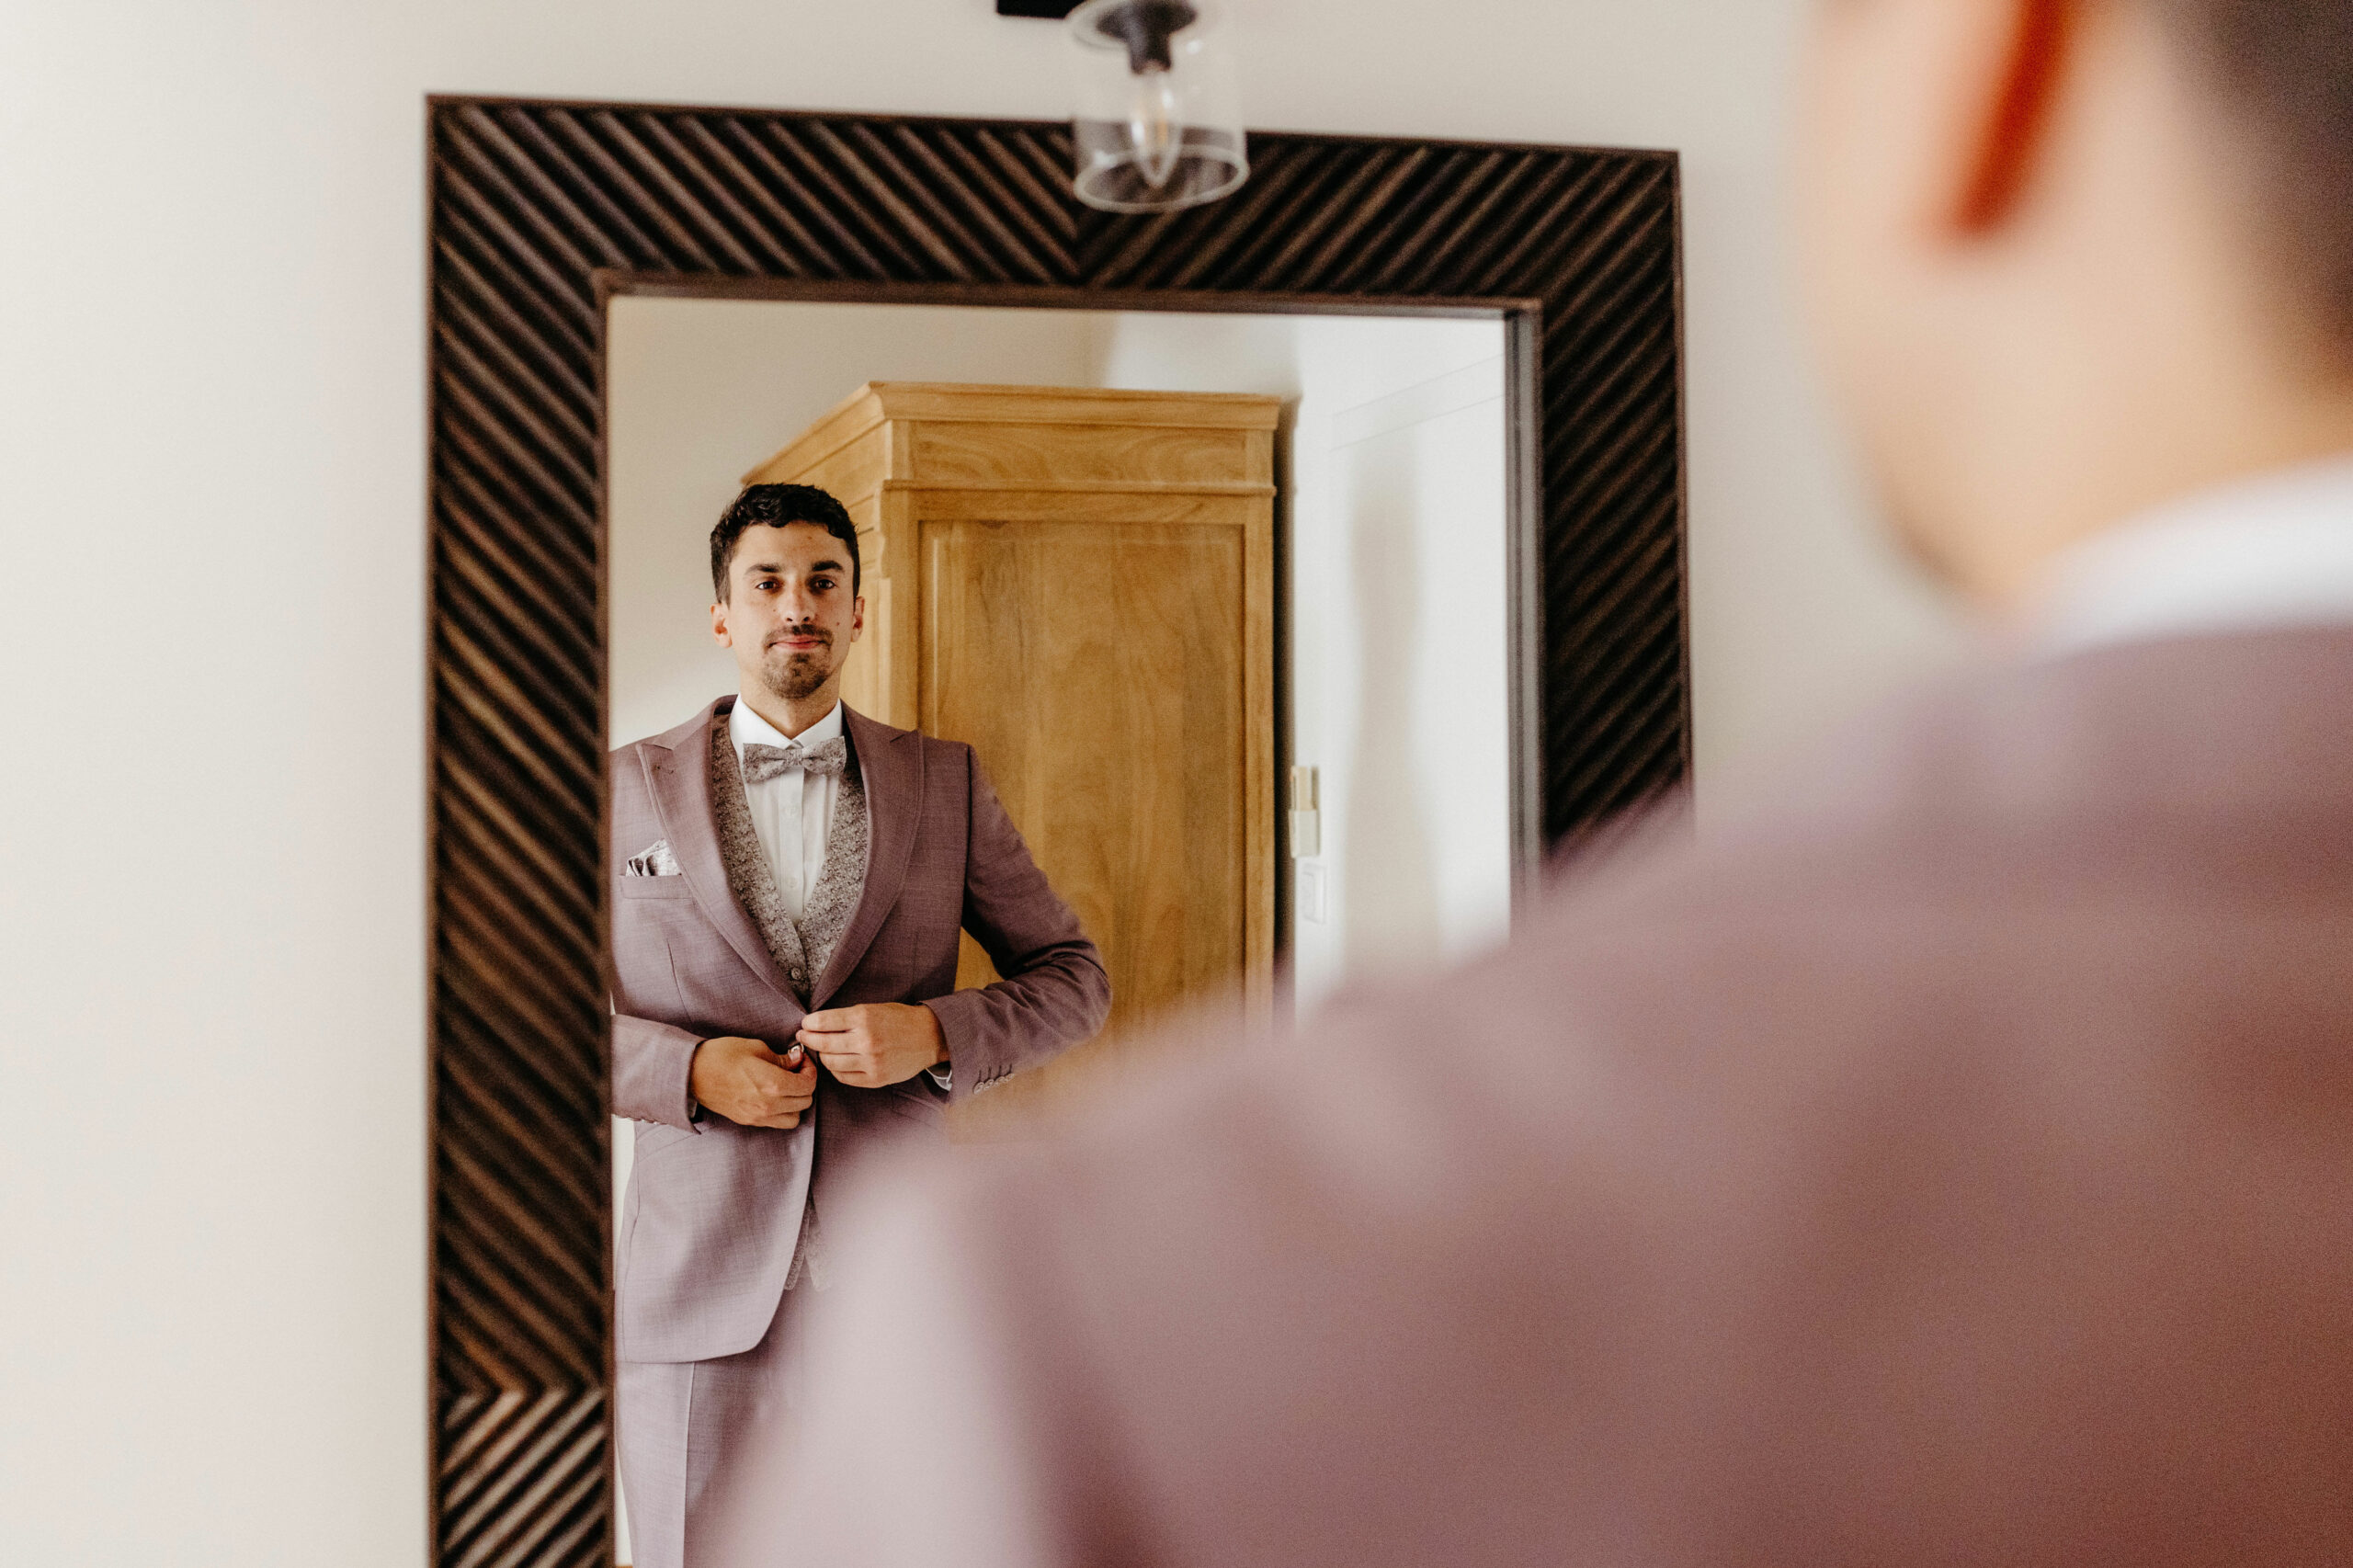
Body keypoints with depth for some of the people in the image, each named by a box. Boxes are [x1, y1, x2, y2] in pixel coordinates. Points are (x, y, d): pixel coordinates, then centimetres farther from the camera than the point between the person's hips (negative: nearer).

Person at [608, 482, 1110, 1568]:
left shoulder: (946, 785, 8)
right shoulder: (634, 789, 7)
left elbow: (1073, 977, 11)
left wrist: (937, 1032, -9)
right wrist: (689, 1070, -10)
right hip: (700, 1283, 0)